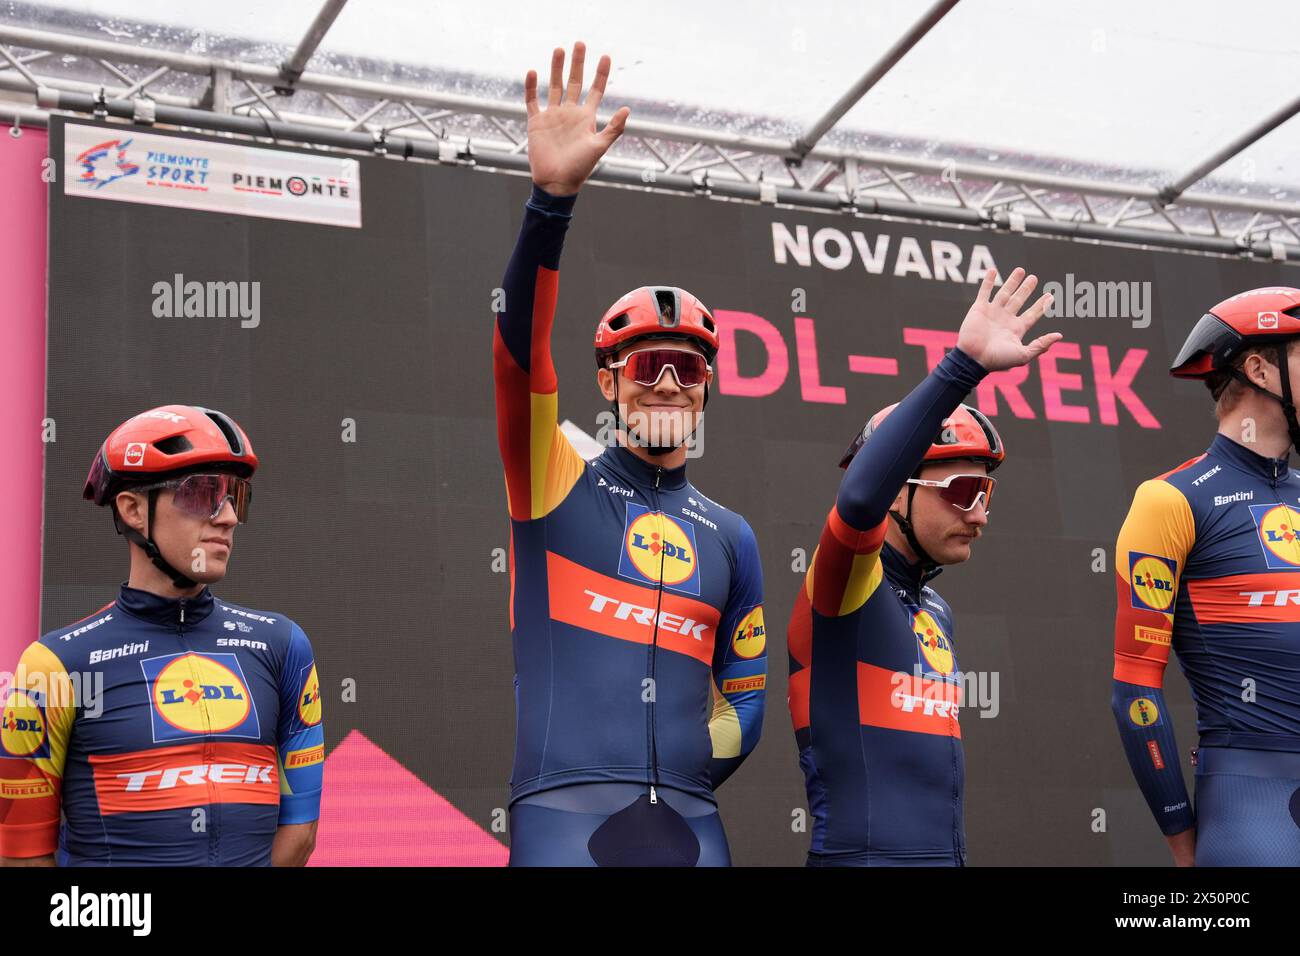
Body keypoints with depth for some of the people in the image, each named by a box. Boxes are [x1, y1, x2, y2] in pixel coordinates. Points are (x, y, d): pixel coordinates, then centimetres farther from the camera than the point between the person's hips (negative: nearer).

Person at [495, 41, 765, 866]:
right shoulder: (556, 482, 5)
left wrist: (680, 783, 4)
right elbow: (521, 348, -12)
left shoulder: (729, 537, 16)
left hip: (688, 823, 4)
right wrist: (554, 198, -24)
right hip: (562, 816, -4)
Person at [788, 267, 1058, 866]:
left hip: (947, 854, 8)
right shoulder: (848, 582, -10)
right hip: (863, 855, -8)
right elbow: (860, 498, -32)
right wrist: (964, 366, -35)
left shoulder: (935, 612, 16)